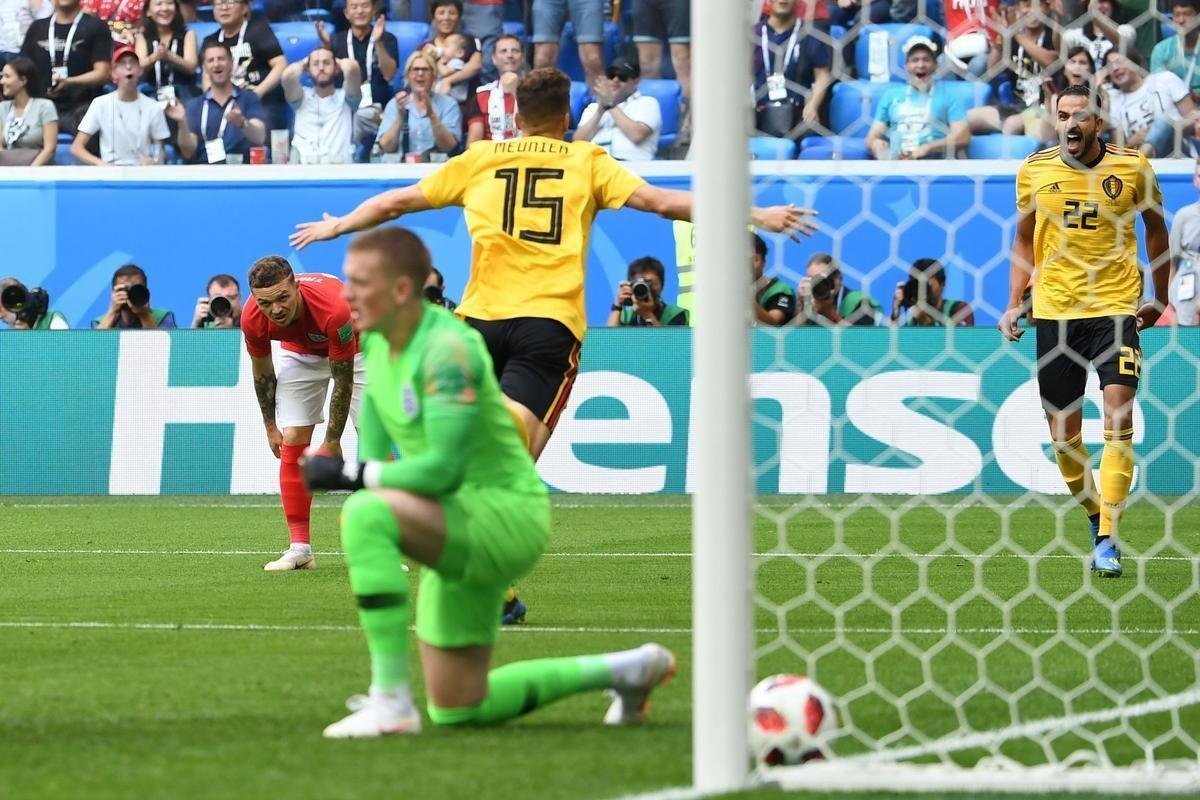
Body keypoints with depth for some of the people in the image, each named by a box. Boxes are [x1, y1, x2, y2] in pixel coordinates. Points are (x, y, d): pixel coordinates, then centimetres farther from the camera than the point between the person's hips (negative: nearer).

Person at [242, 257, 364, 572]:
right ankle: (299, 548, -2)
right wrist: (270, 427, -1)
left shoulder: (334, 308, -42)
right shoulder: (253, 319, -30)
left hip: (351, 352, -3)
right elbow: (261, 370, -7)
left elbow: (343, 380, -31)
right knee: (292, 442, -8)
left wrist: (332, 442, -25)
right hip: (299, 353, 3)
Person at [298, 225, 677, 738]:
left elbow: (443, 467, -28)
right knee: (458, 712, 14)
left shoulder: (446, 349, -22)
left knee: (366, 514, -35)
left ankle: (391, 700, -31)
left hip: (505, 516, -10)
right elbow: (374, 451, 16)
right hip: (463, 529, 10)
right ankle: (622, 671, 30)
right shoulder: (377, 341, 5)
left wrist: (352, 475, -24)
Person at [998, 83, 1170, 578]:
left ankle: (1107, 540, -14)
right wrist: (1013, 305, 6)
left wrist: (1160, 299, 14)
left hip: (1114, 307, -2)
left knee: (1118, 417, -14)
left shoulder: (1132, 168, -1)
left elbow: (1155, 226, 14)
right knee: (1063, 430, 4)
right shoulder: (1035, 171, 3)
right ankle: (1094, 515, 27)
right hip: (1053, 310, 2)